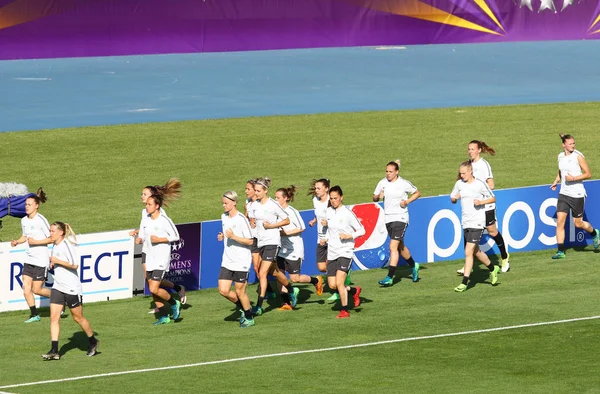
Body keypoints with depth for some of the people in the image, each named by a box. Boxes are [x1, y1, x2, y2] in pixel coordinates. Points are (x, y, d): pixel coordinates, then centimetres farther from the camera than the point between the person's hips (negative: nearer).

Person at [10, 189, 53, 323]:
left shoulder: (41, 220, -15)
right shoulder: (24, 220, 6)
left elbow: (52, 238, -12)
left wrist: (36, 242, -19)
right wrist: (17, 241, 3)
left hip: (41, 260, -7)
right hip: (29, 260, 7)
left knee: (36, 289, -1)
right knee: (26, 289, -1)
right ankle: (34, 314, 12)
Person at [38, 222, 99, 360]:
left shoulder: (67, 245, -15)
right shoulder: (55, 246, 11)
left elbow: (75, 265, -21)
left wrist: (57, 261, -18)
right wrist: (53, 264, 6)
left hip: (72, 287, -8)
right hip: (58, 287, 8)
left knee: (78, 317, 6)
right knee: (54, 317, -5)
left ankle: (93, 342, 28)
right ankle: (54, 351, -9)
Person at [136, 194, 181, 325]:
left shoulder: (165, 221, -14)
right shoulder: (145, 221, 5)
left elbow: (175, 236, -10)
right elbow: (142, 236, 14)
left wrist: (159, 239, -18)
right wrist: (139, 239, -9)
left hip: (161, 260, -7)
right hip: (150, 259, 7)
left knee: (154, 289, -14)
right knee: (152, 289, 8)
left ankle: (174, 303, 11)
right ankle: (164, 317, 21)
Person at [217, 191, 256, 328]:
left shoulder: (241, 220, -15)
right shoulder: (224, 217, 8)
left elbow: (250, 241, -15)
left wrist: (233, 236, -24)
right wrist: (223, 236, 4)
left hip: (241, 262, -7)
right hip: (227, 261, 7)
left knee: (240, 291, 1)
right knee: (223, 290, -2)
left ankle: (249, 318, 21)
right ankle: (243, 308, 23)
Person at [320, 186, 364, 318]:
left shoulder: (348, 213, -10)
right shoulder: (329, 211, 8)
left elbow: (361, 230, -5)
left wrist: (348, 236, -19)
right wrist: (325, 239, 5)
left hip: (345, 252, -6)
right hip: (332, 253, 6)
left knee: (339, 282, -16)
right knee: (332, 285, 4)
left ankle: (344, 311, -1)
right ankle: (354, 291, 32)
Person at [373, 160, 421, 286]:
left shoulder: (404, 184, -8)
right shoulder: (382, 183, 3)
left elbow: (417, 193, 5)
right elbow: (374, 198, 12)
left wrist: (407, 201, -10)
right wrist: (378, 196, -11)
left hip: (400, 218, -6)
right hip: (388, 218, 6)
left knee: (393, 247, -16)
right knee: (400, 247, 20)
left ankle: (390, 277, -17)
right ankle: (413, 266, 43)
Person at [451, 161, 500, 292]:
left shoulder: (479, 185, -9)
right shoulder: (459, 184, 6)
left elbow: (493, 198, 0)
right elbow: (452, 199, 16)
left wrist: (481, 202, -16)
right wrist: (455, 198, -7)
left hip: (477, 222, -7)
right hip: (466, 223, 7)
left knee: (468, 252, -14)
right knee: (476, 251, 18)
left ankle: (464, 283, -12)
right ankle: (493, 268, 42)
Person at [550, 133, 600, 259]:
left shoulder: (578, 156, -11)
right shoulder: (561, 156, 5)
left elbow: (588, 174, -9)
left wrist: (574, 178, -20)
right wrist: (556, 181, 8)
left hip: (577, 195, -5)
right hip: (564, 193, 5)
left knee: (578, 223, 6)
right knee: (560, 221, -7)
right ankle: (561, 251, -2)